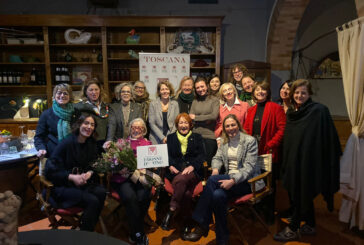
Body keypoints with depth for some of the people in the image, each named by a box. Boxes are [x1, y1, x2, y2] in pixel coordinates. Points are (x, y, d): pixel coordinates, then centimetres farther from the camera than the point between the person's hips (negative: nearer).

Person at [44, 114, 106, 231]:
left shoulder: (92, 144, 7)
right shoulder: (66, 143, -12)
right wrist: (72, 177, -21)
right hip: (62, 186, -5)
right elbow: (50, 170, -11)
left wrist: (89, 173, -11)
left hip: (83, 183, 6)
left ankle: (88, 231, -7)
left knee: (101, 192, -25)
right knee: (92, 200, -28)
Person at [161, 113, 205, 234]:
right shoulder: (170, 138, 23)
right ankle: (186, 222, -21)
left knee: (181, 179, -37)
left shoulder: (197, 137, 19)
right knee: (186, 193, -30)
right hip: (175, 172, 1)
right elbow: (166, 155, 12)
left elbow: (201, 155, 7)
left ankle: (171, 211, -31)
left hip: (192, 171, -1)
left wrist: (192, 166, -12)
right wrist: (170, 166, -9)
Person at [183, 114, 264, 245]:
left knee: (212, 180, -31)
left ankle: (201, 226, -20)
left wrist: (233, 180, -26)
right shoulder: (224, 142, 15)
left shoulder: (250, 141, -5)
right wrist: (215, 169, -11)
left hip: (246, 181, -5)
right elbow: (217, 158, 14)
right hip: (229, 179, 5)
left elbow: (249, 167, -13)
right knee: (217, 195, -31)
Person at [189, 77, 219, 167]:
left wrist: (196, 117, -3)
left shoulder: (214, 100, 4)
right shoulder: (195, 101, 14)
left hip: (210, 137, -3)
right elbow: (190, 118, 5)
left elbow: (214, 116, -10)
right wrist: (205, 120, -10)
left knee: (208, 163, 1)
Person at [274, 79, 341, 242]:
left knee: (300, 195, 3)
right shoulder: (291, 112, 9)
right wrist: (287, 160, 15)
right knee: (304, 195, 17)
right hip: (294, 160, 7)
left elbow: (328, 137, -12)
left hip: (308, 160, -7)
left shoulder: (319, 111, -10)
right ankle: (310, 226, 33)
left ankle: (292, 230, 16)